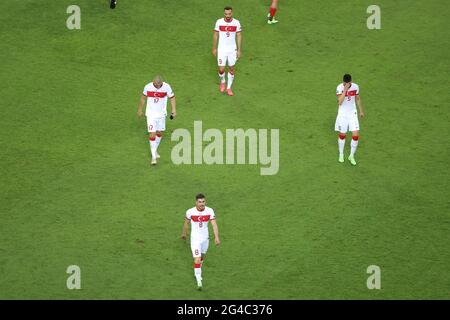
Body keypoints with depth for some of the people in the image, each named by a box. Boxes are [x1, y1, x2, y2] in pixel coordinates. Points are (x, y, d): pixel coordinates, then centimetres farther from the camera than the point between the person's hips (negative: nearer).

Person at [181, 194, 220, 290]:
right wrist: (183, 233, 16)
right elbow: (186, 223, 2)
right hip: (195, 239, -3)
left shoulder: (210, 211, -13)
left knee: (202, 257, 24)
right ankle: (199, 281, -9)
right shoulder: (190, 212, -16)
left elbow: (214, 224, -16)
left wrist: (216, 237, -25)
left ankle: (197, 272, 52)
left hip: (205, 238, 3)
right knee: (197, 260, -13)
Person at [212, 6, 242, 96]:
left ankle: (229, 88, 24)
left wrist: (239, 50, -2)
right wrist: (214, 48, 3)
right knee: (221, 70, -3)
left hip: (232, 49, 1)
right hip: (222, 49, -1)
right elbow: (215, 35, 1)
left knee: (231, 69, 8)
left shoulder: (236, 22, -8)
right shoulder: (219, 22, -9)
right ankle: (222, 82, 29)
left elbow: (239, 36, 0)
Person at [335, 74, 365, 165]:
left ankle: (352, 156, 12)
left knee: (356, 135, -6)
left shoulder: (355, 87, -6)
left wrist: (361, 111, 17)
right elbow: (340, 102, -29)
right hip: (342, 114, -2)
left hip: (352, 114, 2)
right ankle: (341, 154, 33)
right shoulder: (340, 88, -17)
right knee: (342, 135, 10)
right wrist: (345, 89, -34)